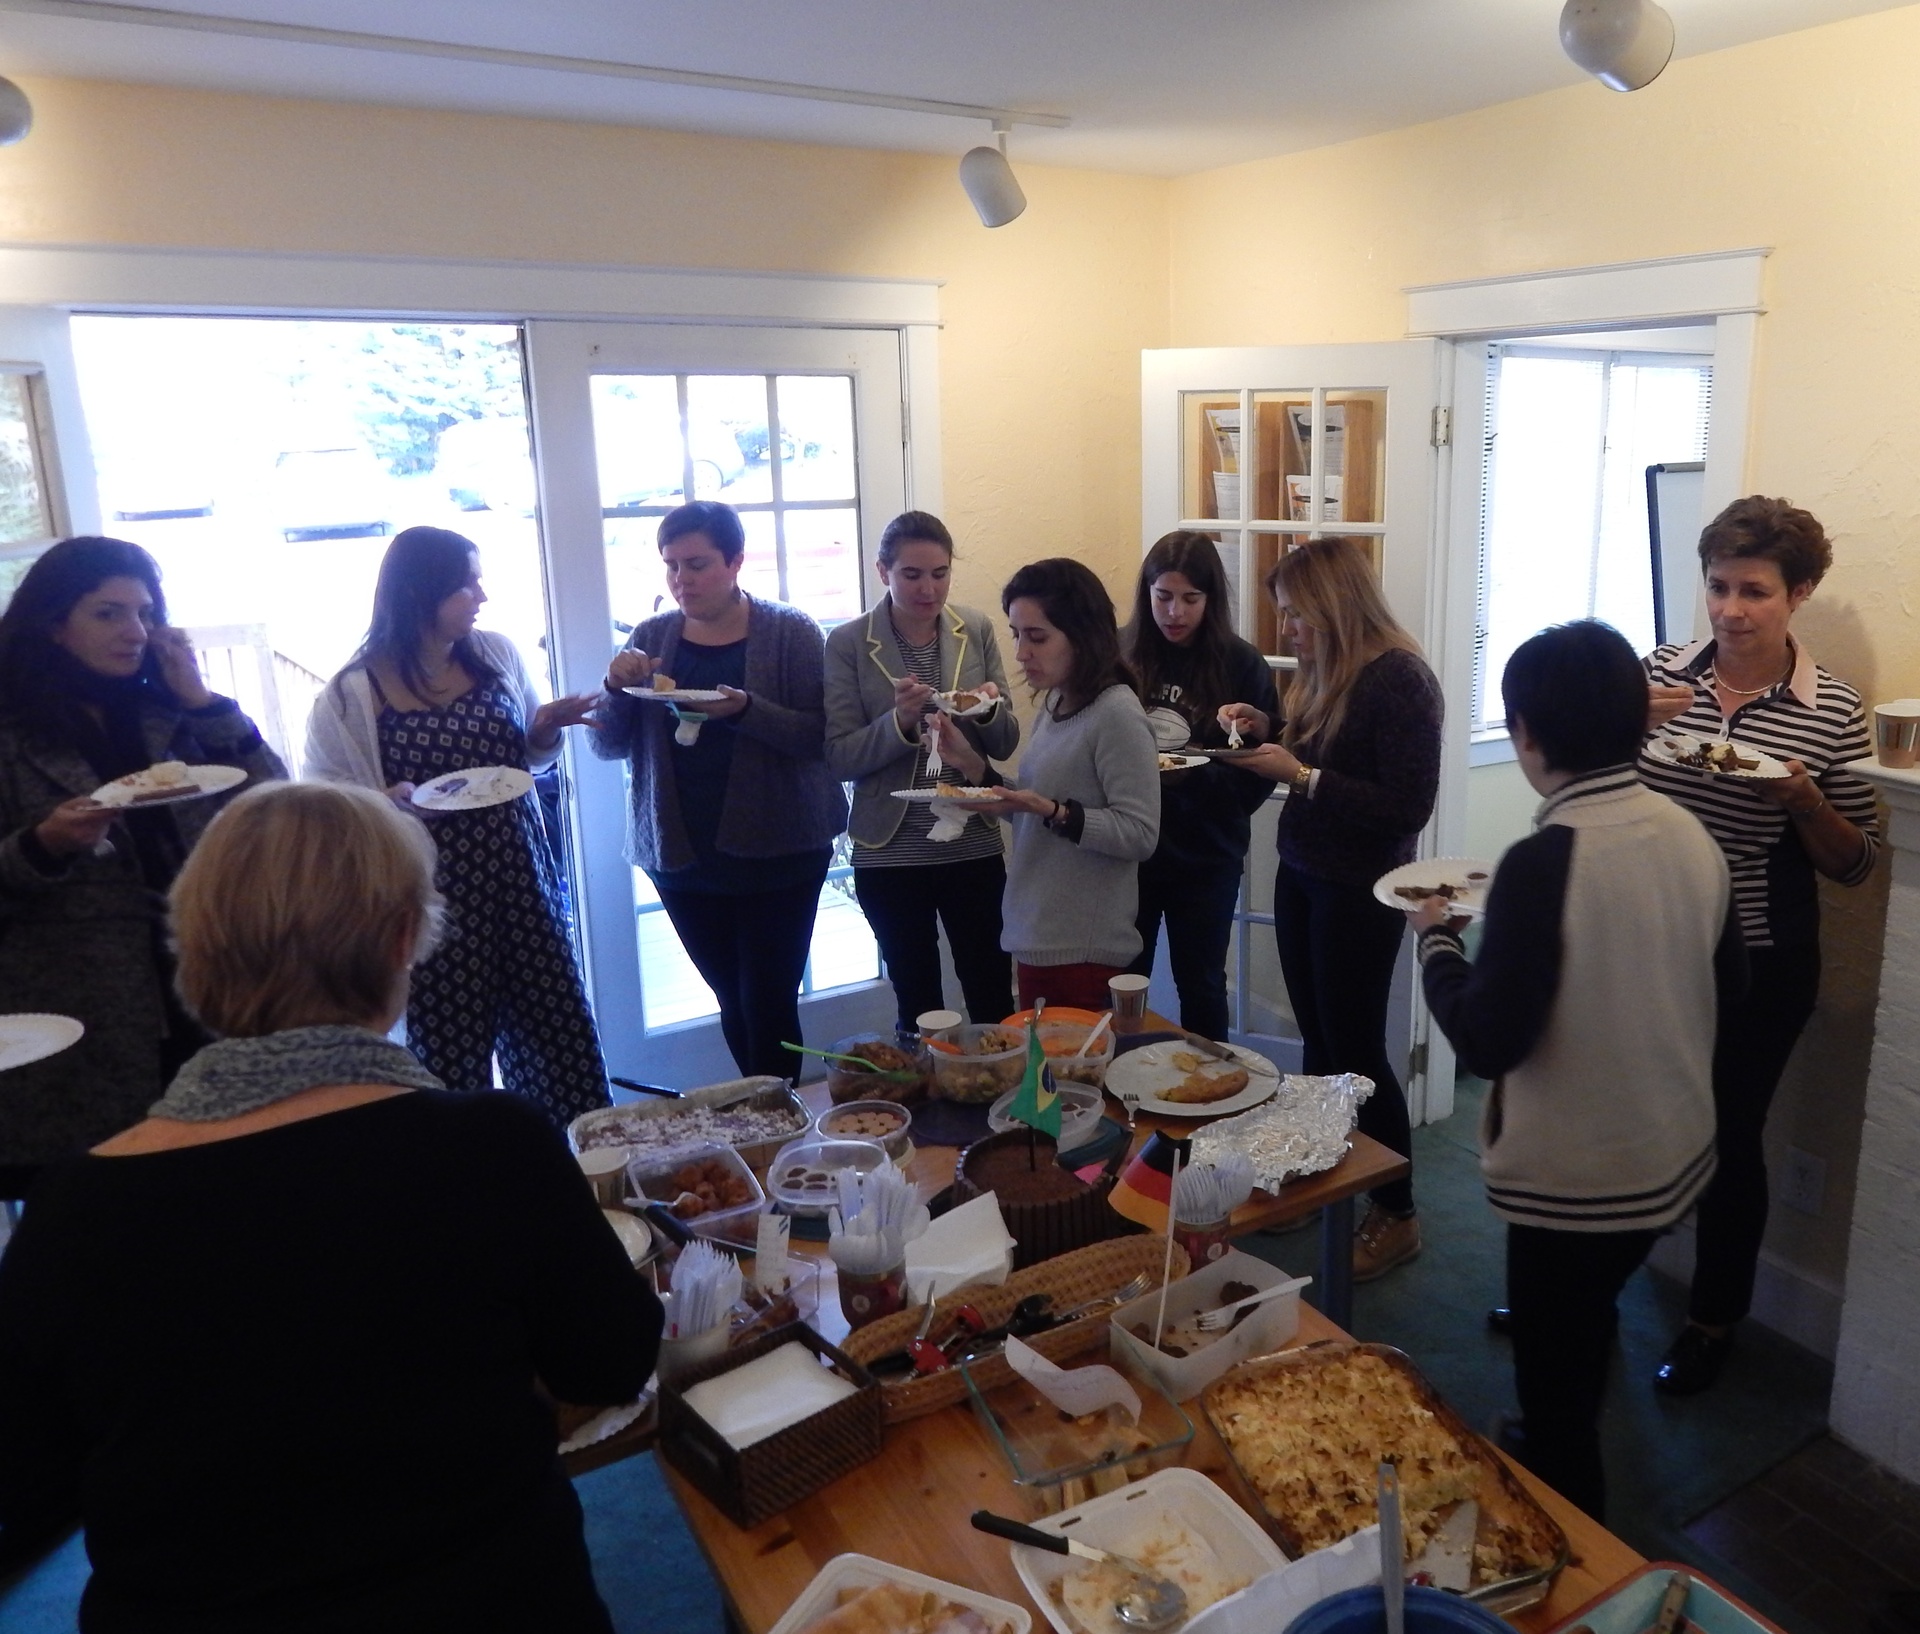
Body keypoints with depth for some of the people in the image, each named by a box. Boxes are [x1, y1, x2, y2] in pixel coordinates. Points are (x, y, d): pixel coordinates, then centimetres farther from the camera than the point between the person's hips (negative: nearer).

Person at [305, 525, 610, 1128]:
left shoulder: (497, 655, 5)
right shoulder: (351, 695, -9)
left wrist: (548, 726, -5)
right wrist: (387, 801, -24)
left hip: (520, 876, 4)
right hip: (432, 892, -4)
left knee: (558, 1030, 8)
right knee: (452, 1049, 5)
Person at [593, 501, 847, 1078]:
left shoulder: (790, 632, -5)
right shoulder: (652, 639, 6)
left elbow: (821, 736, -12)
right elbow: (609, 746, 6)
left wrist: (746, 710, -27)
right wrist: (617, 688, -13)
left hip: (776, 851, -4)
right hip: (680, 853, 4)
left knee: (768, 1004, -3)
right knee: (733, 1002, 14)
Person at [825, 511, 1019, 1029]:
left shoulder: (977, 630, 1)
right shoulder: (848, 643, -6)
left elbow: (1005, 746, 4)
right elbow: (839, 759, -9)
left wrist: (990, 711, -17)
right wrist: (899, 722, -25)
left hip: (975, 848, 2)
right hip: (890, 855, -2)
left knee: (994, 1004, 10)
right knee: (917, 1007, 14)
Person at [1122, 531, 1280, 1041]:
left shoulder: (1242, 666, -6)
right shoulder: (1121, 654, -3)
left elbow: (1258, 771, -8)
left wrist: (1191, 775, -22)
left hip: (1205, 855, -1)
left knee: (1200, 985, 13)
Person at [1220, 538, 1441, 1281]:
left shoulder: (1399, 679, -18)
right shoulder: (1323, 672, 5)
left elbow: (1407, 808, -21)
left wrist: (1300, 775, -22)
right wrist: (1266, 730, 0)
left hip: (1359, 892, -7)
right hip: (1300, 875, 7)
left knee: (1356, 1051, 3)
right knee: (1318, 1042, 14)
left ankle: (1397, 1216, 21)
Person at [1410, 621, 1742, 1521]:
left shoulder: (1545, 860, -27)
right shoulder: (1692, 835, -5)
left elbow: (1488, 1039, -23)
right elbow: (1724, 983, 9)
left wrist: (1437, 939, -8)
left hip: (1574, 1177, -8)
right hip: (1674, 1156, 8)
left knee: (1555, 1387, 12)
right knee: (1586, 1327, 29)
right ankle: (1564, 1470, 50)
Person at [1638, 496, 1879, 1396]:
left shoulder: (1833, 711, -7)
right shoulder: (1660, 673, -3)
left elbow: (1855, 864, -2)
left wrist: (1804, 799, -20)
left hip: (1758, 969, -2)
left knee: (1728, 1136, 10)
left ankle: (1713, 1318, 34)